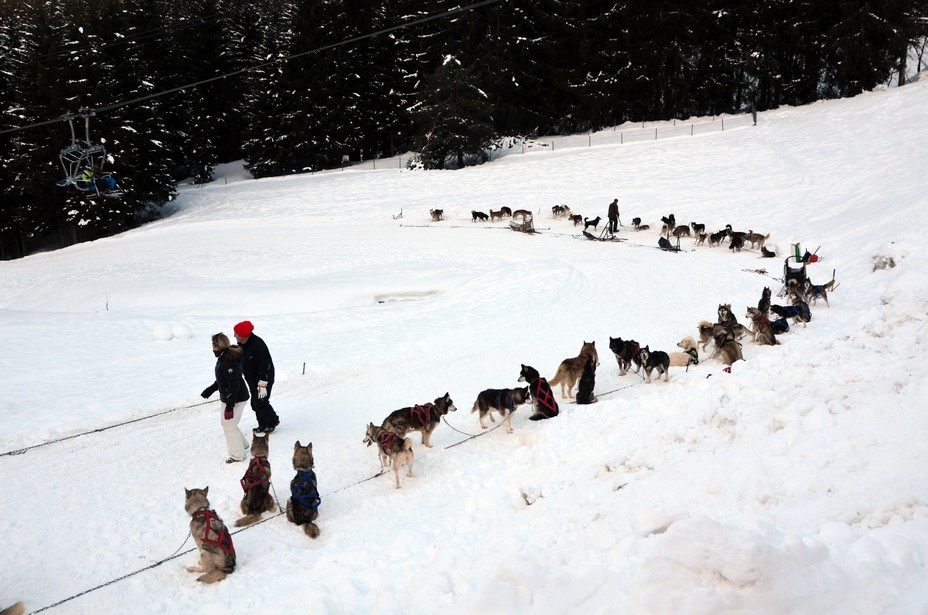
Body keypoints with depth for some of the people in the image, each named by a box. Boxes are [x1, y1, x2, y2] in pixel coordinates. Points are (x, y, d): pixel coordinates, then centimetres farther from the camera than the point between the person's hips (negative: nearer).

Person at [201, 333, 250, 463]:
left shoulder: (229, 362, -29)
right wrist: (210, 389, 19)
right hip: (227, 398, 10)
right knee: (226, 423, 22)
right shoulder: (223, 357, 3)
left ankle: (237, 455, 17)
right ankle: (242, 444, 39)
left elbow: (234, 386, -27)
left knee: (229, 426, 2)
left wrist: (230, 406, -24)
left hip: (235, 399, -10)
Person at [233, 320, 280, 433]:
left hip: (263, 380, -9)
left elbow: (266, 366, -27)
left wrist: (262, 385, -27)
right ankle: (263, 425, 27)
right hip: (252, 380, 9)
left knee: (261, 403, -5)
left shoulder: (257, 345, -27)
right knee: (255, 404, 13)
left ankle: (273, 421, 17)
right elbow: (242, 364, 16)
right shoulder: (242, 345, 2)